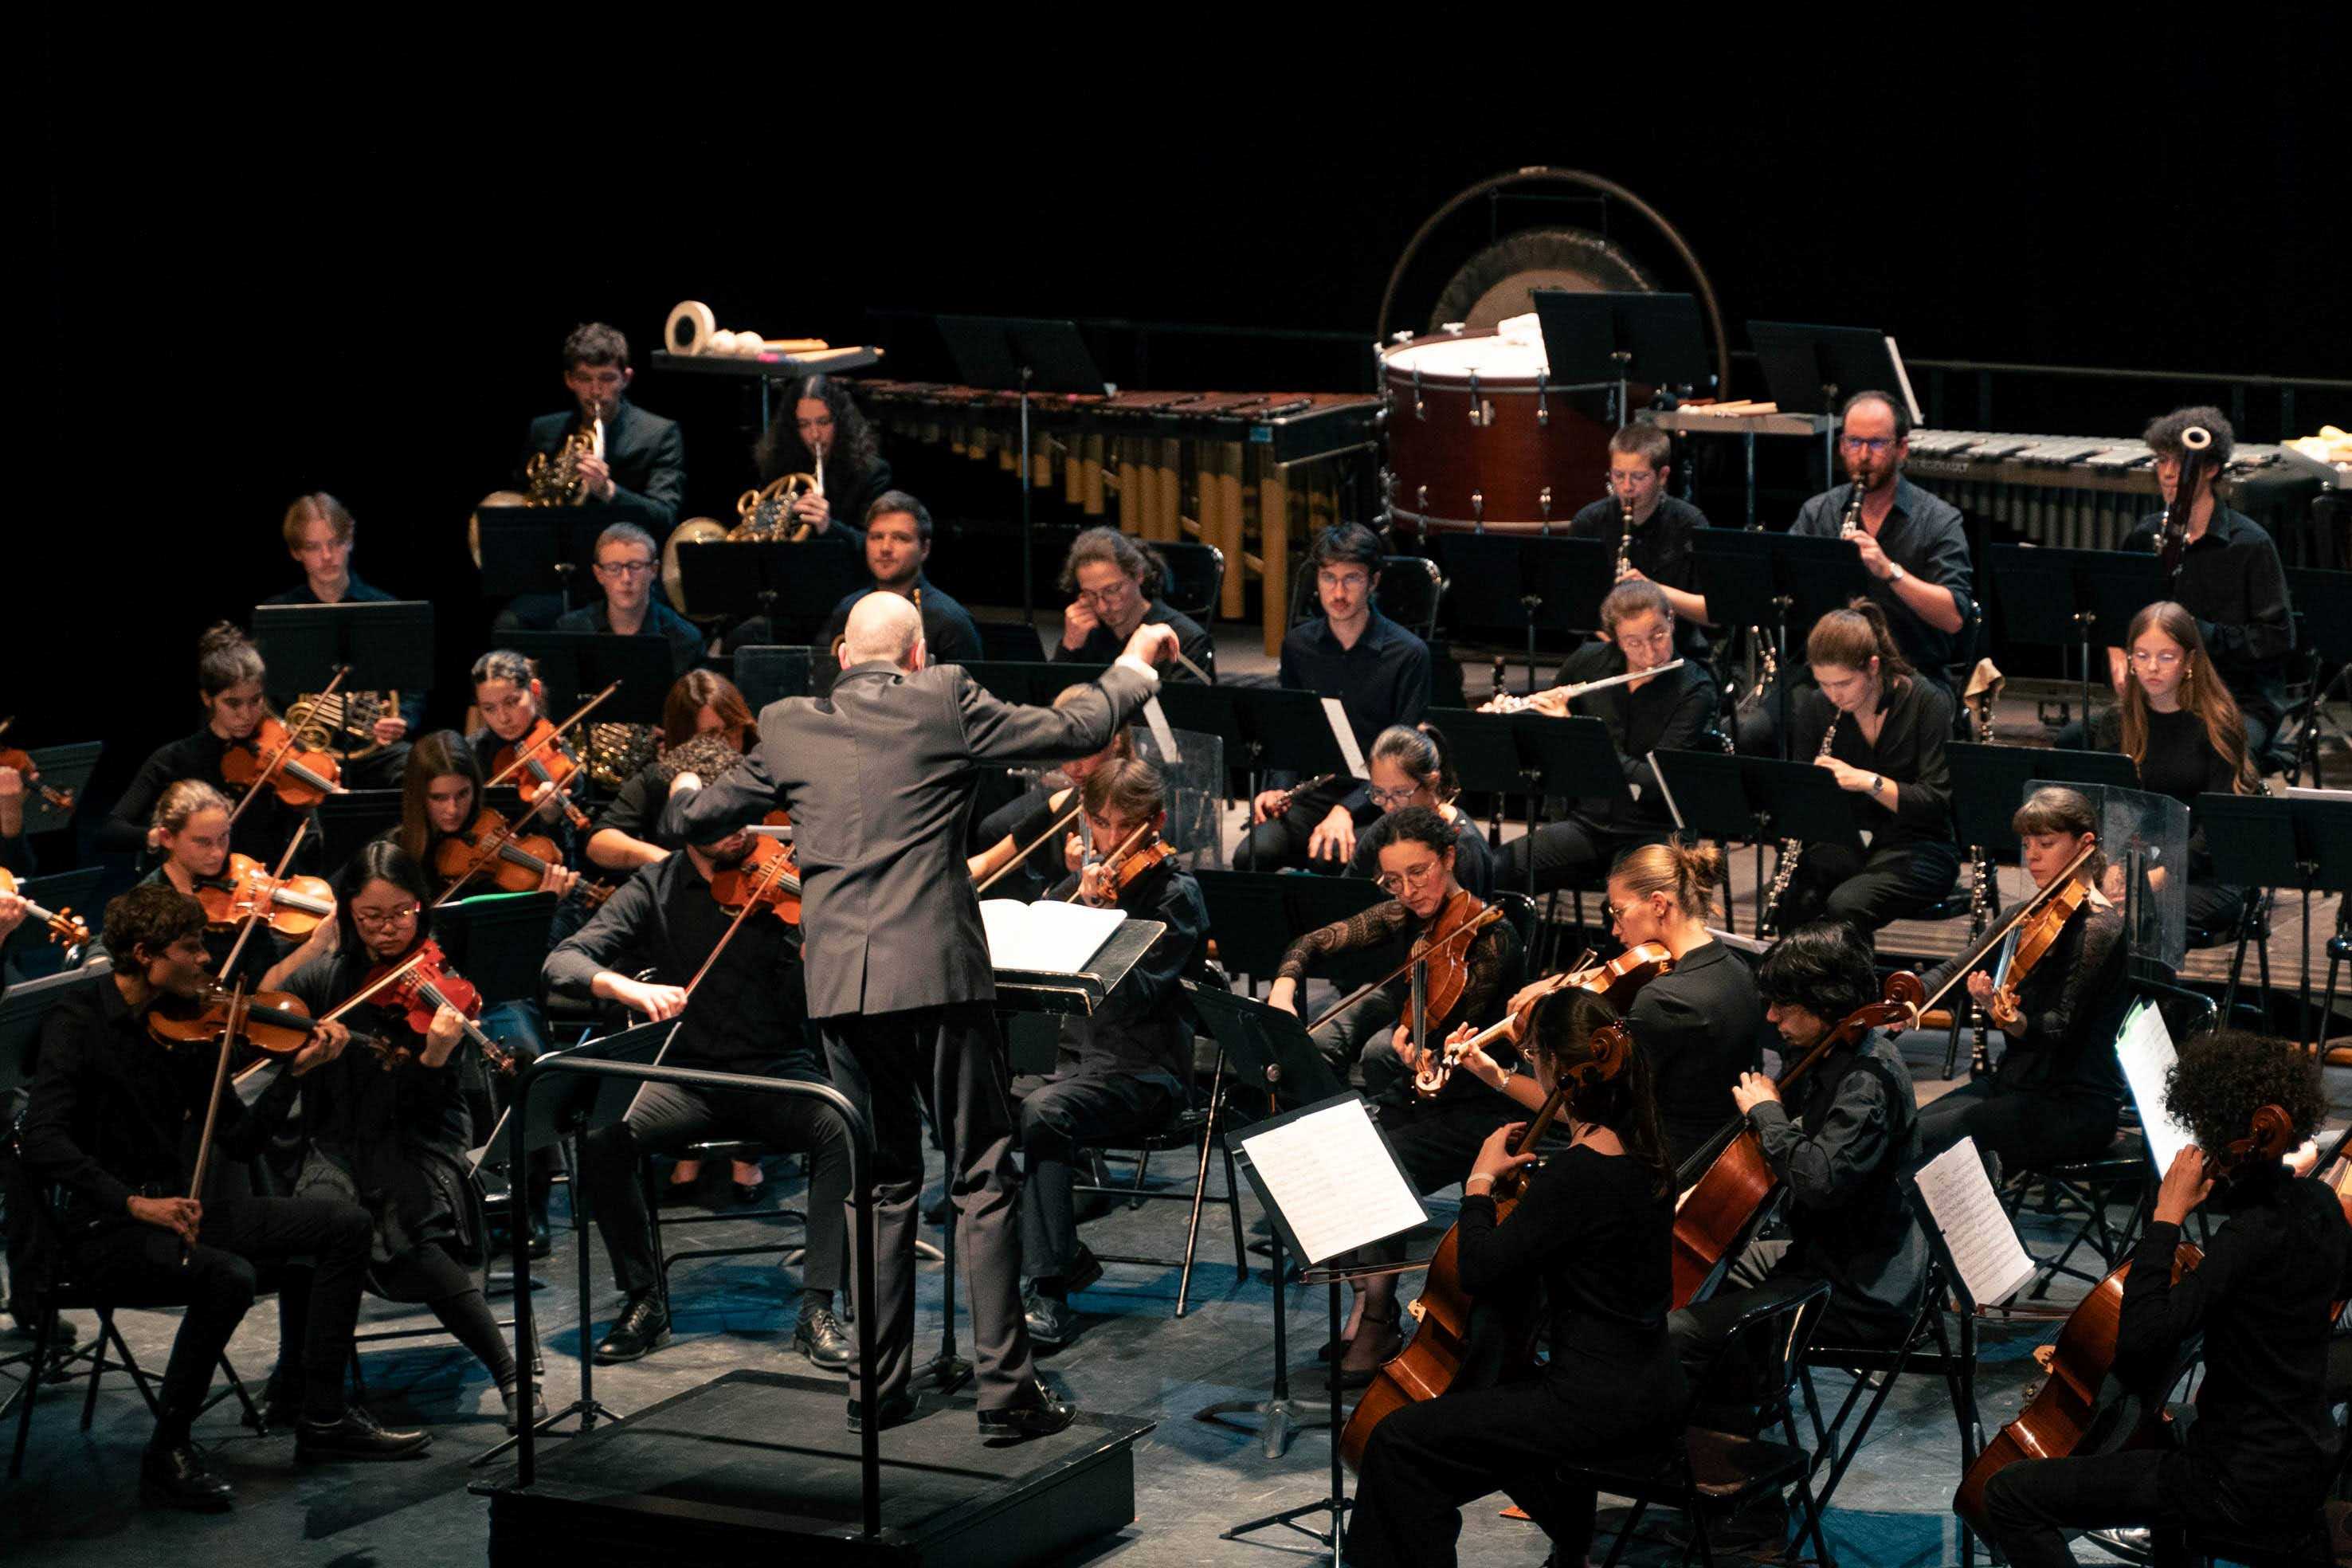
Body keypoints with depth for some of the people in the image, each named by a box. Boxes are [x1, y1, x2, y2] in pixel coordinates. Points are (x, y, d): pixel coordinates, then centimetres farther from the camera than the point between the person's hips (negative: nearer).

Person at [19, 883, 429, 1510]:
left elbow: (238, 1141, 8)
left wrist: (297, 1071, -4)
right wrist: (134, 1202, -37)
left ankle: (324, 1420, 5)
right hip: (105, 1229, -8)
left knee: (345, 1223, 0)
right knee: (227, 1275, -35)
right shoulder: (78, 1024, -13)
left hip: (177, 1209, 8)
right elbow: (44, 1144, -26)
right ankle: (168, 1453, -17)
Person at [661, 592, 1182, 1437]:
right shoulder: (944, 703, -1)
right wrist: (1134, 666, 21)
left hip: (840, 984, 4)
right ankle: (1005, 1389, -1)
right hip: (938, 975, -4)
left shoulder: (789, 729, 9)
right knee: (983, 1181, 2)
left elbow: (698, 817, 20)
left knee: (882, 1184, 14)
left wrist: (685, 790, 44)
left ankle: (878, 1387, 15)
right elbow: (1075, 732, 4)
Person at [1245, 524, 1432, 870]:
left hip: (1375, 801, -4)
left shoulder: (1408, 654, -5)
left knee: (1333, 857, -35)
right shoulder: (1298, 646, 9)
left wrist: (1348, 809, -21)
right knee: (1253, 855, -26)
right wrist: (1277, 788, -4)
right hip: (1311, 796, 4)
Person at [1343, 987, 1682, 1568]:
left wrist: (1480, 1182, -7)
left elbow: (1481, 1272, -20)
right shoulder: (1641, 1153, 6)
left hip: (1601, 1403, -9)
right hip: (1653, 1393, 9)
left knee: (1400, 1442, -5)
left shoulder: (1576, 1174, -22)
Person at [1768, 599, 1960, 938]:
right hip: (1843, 843, 4)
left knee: (1846, 904, -33)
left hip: (1917, 846, -3)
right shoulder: (1814, 708, 0)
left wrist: (1869, 782, -29)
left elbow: (1936, 802, -16)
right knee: (1789, 897, -29)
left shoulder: (1926, 703, -12)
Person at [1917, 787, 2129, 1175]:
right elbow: (1953, 971, 11)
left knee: (1917, 1142, -22)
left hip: (2075, 1107, -8)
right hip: (2014, 1084, 8)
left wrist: (2016, 1021, -42)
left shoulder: (2098, 930, -13)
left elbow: (2058, 1030, -22)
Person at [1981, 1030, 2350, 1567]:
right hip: (2307, 1457, 10)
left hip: (2247, 1484, -10)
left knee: (2011, 1495, -10)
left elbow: (2140, 1336, -32)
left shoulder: (2255, 1232, -25)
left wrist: (2167, 1216, -24)